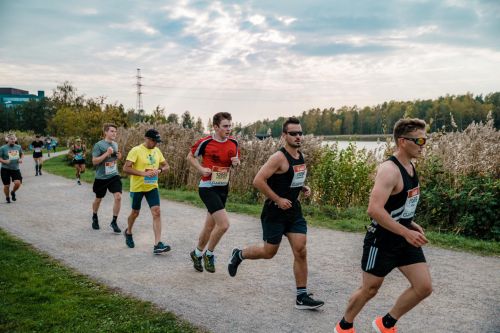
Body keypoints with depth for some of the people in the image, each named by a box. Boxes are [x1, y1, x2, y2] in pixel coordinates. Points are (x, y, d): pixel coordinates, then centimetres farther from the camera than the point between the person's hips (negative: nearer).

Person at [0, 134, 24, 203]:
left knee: (18, 183, -14)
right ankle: (7, 197, 31)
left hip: (16, 169, 2)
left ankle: (13, 192, 19)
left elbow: (22, 154, 21)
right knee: (6, 185, 3)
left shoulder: (18, 147, 4)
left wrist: (21, 159, 1)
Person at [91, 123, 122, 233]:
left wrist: (119, 157, -1)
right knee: (98, 199, 15)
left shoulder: (115, 144, 7)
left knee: (118, 197, -14)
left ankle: (114, 222, -1)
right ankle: (95, 217, 43)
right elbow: (94, 161, -17)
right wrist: (107, 153, -25)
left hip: (114, 176, 3)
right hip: (101, 177, -3)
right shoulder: (99, 145, -12)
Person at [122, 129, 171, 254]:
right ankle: (128, 233, 44)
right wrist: (143, 173, -27)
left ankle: (157, 245, -12)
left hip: (152, 187, 4)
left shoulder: (157, 151, 4)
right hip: (137, 187, -4)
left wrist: (159, 170, -12)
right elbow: (126, 168, -20)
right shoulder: (136, 150, -14)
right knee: (135, 213, 13)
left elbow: (166, 166, 11)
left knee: (156, 212, -10)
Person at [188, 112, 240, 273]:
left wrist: (236, 162, -6)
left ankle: (197, 253, 38)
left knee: (210, 226, 16)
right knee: (224, 224, -17)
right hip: (208, 187, -6)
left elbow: (236, 160, 17)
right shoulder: (205, 142, -11)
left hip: (223, 187, 6)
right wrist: (201, 169, -11)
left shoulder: (234, 143, 2)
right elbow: (190, 156, 4)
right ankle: (209, 254, 7)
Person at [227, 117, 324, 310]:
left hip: (294, 210, 7)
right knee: (269, 253, 6)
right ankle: (238, 255, 35)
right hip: (274, 212, -7)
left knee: (301, 251, -1)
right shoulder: (279, 157, -18)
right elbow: (258, 181, -23)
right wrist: (278, 200, -20)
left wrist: (303, 188, 6)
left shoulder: (301, 156, 8)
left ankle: (302, 297, 8)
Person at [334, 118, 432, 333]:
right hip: (382, 240, -8)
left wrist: (410, 223, 10)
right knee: (369, 290, 7)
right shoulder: (389, 170, -23)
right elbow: (374, 209, -32)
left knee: (424, 287, 2)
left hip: (404, 239, 8)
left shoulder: (410, 167, 7)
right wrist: (406, 232, -29)